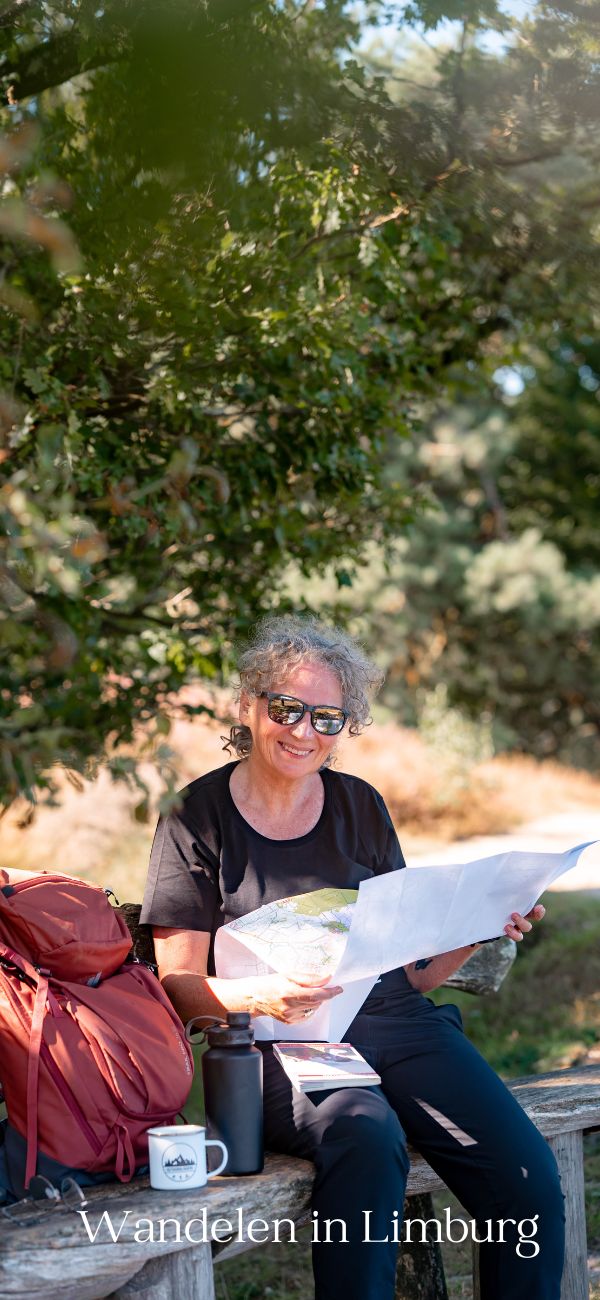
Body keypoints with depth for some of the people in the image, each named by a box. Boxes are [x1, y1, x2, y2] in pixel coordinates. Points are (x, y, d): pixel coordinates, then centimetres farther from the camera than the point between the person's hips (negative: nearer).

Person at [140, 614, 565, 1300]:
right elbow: (180, 986, 0)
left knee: (528, 1172, -22)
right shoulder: (198, 820, 3)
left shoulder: (361, 808, 15)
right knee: (366, 1141, -37)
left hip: (396, 1021, 4)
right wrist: (262, 995, -19)